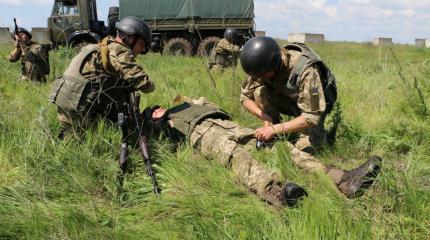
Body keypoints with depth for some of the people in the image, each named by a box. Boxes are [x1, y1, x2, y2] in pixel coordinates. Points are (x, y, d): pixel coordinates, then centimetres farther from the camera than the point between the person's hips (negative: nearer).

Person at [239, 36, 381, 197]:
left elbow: (311, 117, -37)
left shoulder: (306, 71, -37)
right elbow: (245, 97, -10)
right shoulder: (262, 65, -20)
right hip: (289, 101, 6)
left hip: (313, 107, -6)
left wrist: (275, 129, -37)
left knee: (300, 153, -29)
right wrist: (266, 118, -26)